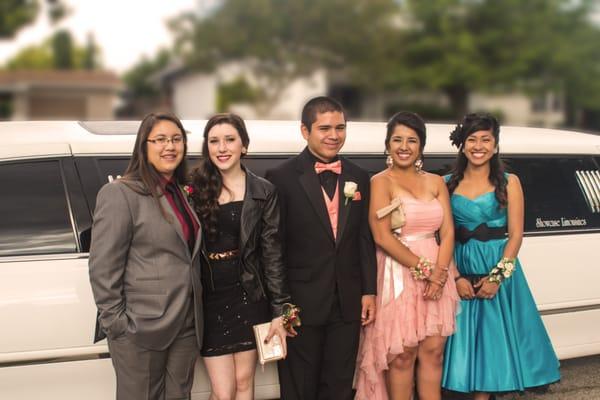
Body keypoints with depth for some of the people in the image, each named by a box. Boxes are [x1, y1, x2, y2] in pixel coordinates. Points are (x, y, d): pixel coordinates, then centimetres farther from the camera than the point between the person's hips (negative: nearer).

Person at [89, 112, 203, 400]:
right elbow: (102, 268, -12)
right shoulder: (119, 193, -9)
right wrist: (116, 321, -14)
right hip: (141, 326, -7)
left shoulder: (183, 194, 14)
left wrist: (196, 312, 11)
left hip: (187, 324, 7)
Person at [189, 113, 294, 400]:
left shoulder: (263, 192, 0)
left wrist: (279, 311, -6)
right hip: (209, 300, 0)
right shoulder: (195, 189, 1)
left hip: (248, 297, 0)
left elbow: (272, 252, -2)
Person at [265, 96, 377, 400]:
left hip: (348, 303, 4)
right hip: (301, 303, -4)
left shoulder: (358, 178, 7)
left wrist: (369, 291, 6)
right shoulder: (282, 178, -8)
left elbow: (365, 238, 10)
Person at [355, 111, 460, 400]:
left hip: (437, 274, 4)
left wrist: (438, 274, -11)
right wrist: (423, 269, -12)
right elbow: (382, 237, -11)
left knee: (433, 351, 5)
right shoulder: (380, 182, -3)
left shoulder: (436, 182, 10)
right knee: (403, 355, 0)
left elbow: (447, 232, 4)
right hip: (398, 275, -4)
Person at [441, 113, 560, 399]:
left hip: (499, 268, -1)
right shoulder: (447, 184, 3)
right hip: (460, 269, 1)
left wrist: (497, 277, -13)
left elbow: (516, 234, -4)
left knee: (493, 336, 3)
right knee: (465, 338, 4)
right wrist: (456, 277, -11)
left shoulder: (509, 182, 0)